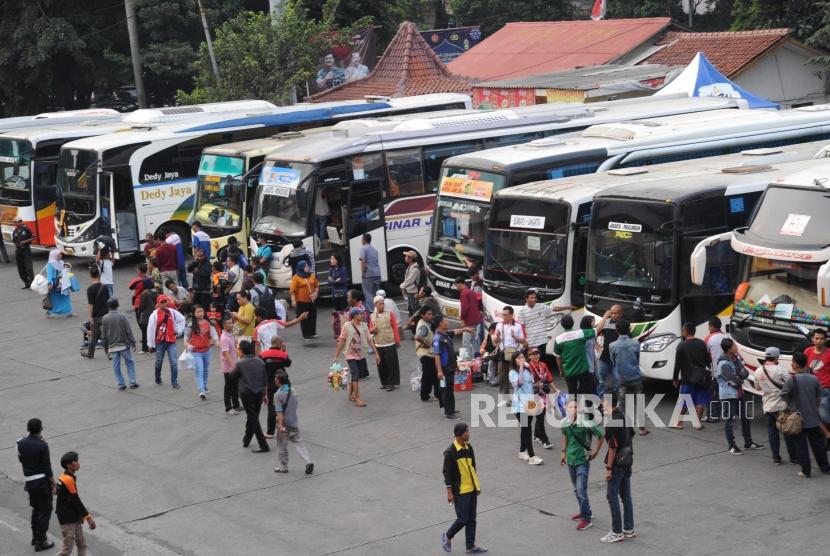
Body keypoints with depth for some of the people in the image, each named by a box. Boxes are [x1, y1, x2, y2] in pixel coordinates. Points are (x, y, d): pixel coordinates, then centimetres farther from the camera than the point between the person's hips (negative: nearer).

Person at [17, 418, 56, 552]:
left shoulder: (21, 443, -3)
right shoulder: (42, 445, -19)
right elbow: (47, 467, -16)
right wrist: (53, 484, -8)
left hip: (28, 480, 6)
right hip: (42, 481, -6)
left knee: (36, 509, 24)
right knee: (45, 511, 5)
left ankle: (35, 537, 32)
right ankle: (40, 542, 8)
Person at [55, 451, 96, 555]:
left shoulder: (69, 477, 8)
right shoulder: (68, 480, -21)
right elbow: (76, 501, -19)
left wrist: (86, 515, 13)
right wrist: (88, 517, -13)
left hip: (74, 517, 10)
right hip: (67, 519, -10)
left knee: (82, 545, 12)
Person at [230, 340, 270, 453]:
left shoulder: (240, 364, -13)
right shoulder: (259, 361, 2)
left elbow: (232, 376, 1)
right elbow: (265, 379, 7)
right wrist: (264, 394, 15)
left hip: (246, 394, -5)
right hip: (259, 393, 5)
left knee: (253, 419, -1)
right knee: (253, 417, 19)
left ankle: (263, 445, -6)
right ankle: (246, 440, 33)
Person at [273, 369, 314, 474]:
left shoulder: (278, 395, -18)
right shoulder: (293, 391, 2)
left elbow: (279, 411, -24)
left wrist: (281, 425, -26)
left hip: (285, 424, -6)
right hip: (294, 423, 6)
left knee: (282, 446, 10)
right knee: (299, 442, 9)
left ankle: (283, 466, 21)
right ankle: (308, 461, -6)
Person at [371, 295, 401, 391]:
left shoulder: (390, 314, -1)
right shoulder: (372, 316, 5)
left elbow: (395, 328, 0)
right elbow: (370, 329, 16)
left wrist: (397, 341, -2)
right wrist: (372, 330, -8)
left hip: (390, 344, -3)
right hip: (378, 345, 3)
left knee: (391, 364, 0)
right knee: (381, 365, 6)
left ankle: (391, 383, 10)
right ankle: (384, 382, 20)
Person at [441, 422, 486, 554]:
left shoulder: (469, 448, 6)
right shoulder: (450, 452, -16)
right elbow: (447, 472, -13)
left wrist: (477, 485, 18)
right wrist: (449, 492, -14)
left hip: (472, 489, 7)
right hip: (460, 491, -7)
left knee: (471, 519, 9)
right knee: (463, 519, -5)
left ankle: (470, 546, 16)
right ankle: (447, 536, 19)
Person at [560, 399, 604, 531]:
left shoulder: (585, 423, -22)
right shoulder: (564, 422, -4)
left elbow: (600, 434, -12)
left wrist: (596, 451, -7)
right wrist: (564, 452, 18)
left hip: (582, 459, -6)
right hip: (571, 459, 6)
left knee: (581, 489, -10)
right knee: (576, 489, 18)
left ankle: (586, 519, -2)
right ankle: (584, 512, 35)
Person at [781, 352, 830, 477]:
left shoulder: (791, 379, -16)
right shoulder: (814, 379, -3)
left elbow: (784, 396, -10)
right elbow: (819, 398, 5)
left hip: (797, 419, -3)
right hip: (813, 418, 3)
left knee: (801, 445, 5)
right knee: (818, 443, 14)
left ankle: (806, 471, 7)